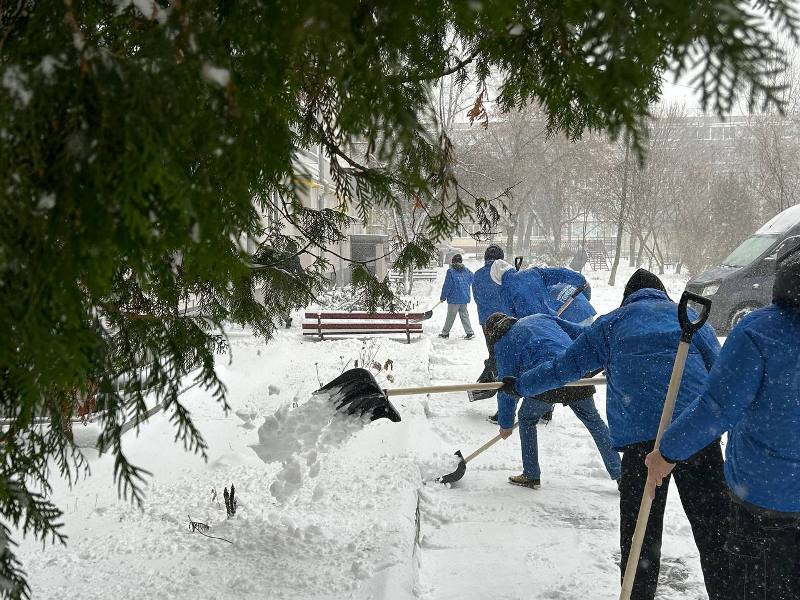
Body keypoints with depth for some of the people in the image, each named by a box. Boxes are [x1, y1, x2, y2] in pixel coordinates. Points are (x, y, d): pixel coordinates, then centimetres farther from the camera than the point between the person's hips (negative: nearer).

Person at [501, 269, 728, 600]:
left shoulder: (611, 323, 19)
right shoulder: (692, 318, 22)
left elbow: (565, 366, 19)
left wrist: (521, 384, 30)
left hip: (641, 434, -1)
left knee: (640, 531, 8)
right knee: (713, 525, 9)